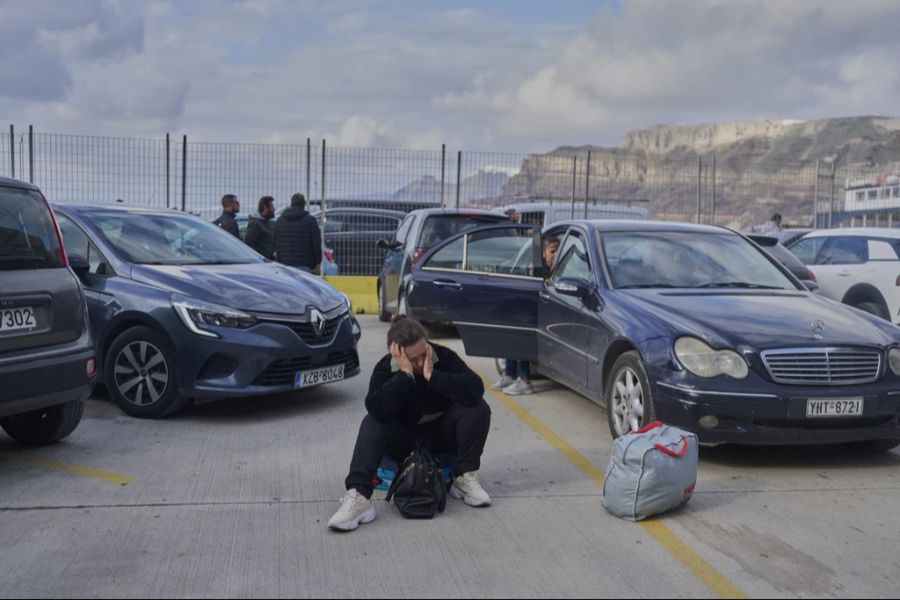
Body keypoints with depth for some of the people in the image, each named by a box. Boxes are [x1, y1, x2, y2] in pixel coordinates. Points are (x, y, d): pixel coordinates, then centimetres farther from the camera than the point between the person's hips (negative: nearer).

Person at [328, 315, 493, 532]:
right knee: (371, 423, -29)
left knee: (478, 408, -25)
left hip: (441, 434, 1)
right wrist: (405, 375, -39)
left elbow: (475, 390, -35)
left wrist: (432, 375, -38)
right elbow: (377, 410, -37)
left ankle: (466, 479, -16)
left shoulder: (444, 357, -18)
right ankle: (357, 496, -42)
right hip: (403, 439, 0)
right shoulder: (385, 369, -18)